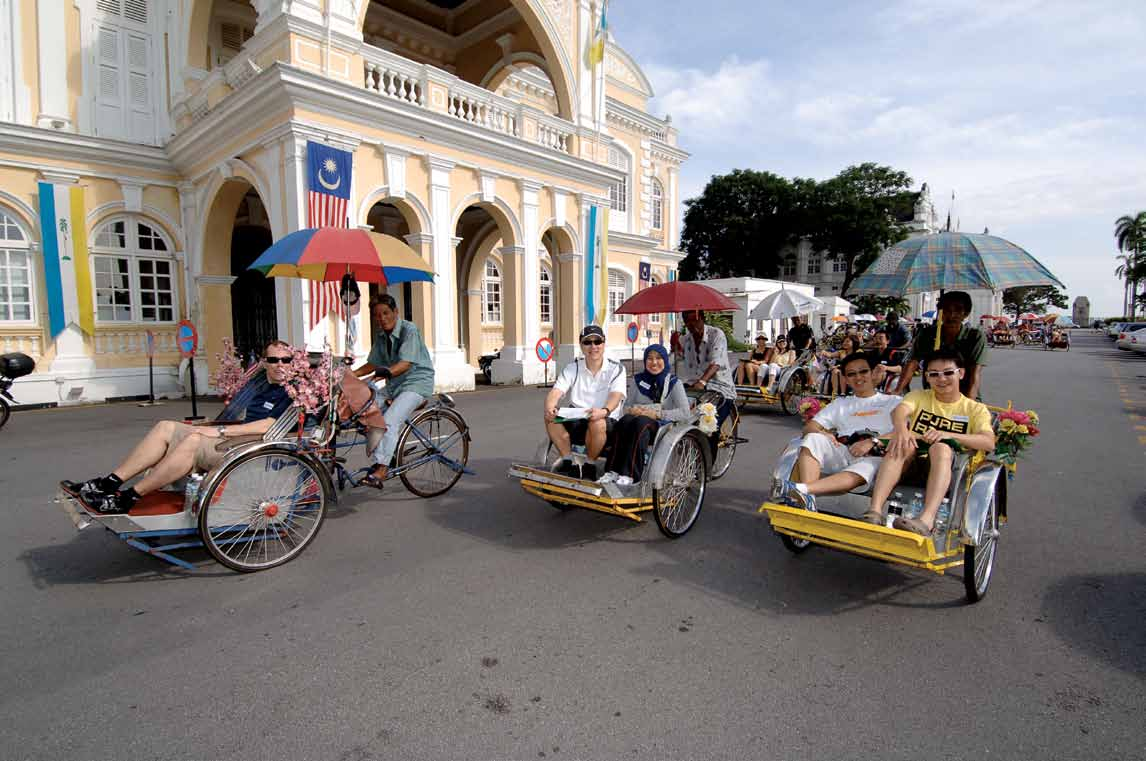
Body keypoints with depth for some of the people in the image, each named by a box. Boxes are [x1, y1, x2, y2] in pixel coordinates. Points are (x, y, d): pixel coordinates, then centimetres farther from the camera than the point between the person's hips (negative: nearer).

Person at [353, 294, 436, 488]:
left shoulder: (409, 330, -16)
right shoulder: (382, 335, 8)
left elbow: (406, 363, -28)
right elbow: (373, 364, 12)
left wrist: (387, 372, -45)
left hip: (417, 382, -8)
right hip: (394, 384, 8)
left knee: (390, 420, -25)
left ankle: (381, 469, -23)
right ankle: (378, 460, 4)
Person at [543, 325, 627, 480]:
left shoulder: (616, 369, 0)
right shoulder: (572, 368, 7)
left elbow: (616, 396, -17)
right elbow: (555, 392, -7)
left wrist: (604, 411, -41)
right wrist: (549, 407, -32)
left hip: (607, 423, -3)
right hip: (576, 422, 3)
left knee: (597, 423, -37)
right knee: (551, 418, -24)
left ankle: (589, 465, -12)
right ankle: (568, 461, -10)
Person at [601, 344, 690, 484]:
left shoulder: (673, 383, 5)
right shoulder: (637, 380, 16)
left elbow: (685, 413, -5)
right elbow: (626, 407, 18)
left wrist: (657, 414, -13)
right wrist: (632, 410, -7)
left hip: (664, 427, -3)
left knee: (641, 422, -36)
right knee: (626, 420, -32)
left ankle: (629, 474, -41)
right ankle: (613, 471, -38)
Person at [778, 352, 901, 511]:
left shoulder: (893, 402, 22)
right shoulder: (841, 403, 30)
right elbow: (809, 427, 19)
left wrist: (873, 442, -14)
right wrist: (821, 433, -6)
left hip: (872, 458, -3)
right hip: (840, 453, 3)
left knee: (869, 467, -38)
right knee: (813, 439, -28)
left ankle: (802, 489, -58)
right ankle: (806, 499, -47)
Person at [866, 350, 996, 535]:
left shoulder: (975, 409, 15)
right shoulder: (919, 396, 18)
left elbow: (989, 443, -5)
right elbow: (899, 410, -7)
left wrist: (948, 435, -21)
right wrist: (901, 429, -31)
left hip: (948, 465, -1)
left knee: (940, 447, -34)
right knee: (900, 443, -31)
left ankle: (926, 519, -54)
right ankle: (875, 511, -47)